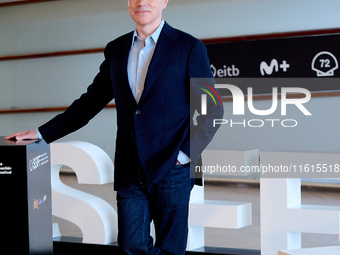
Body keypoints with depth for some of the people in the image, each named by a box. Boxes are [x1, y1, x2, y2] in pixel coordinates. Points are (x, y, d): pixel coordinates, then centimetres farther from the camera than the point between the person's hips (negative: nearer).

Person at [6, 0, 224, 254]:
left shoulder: (189, 47, -3)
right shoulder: (116, 50, 11)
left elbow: (211, 109, -3)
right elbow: (90, 102, 15)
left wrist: (185, 154, -13)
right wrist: (41, 133, 10)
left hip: (171, 169, -4)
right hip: (130, 172, 4)